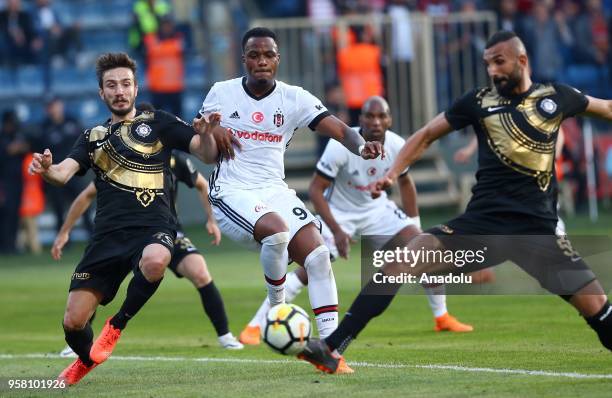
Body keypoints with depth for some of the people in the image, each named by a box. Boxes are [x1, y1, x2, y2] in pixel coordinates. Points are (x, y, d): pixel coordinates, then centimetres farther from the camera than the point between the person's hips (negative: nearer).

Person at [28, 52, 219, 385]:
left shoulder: (158, 124, 12)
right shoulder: (93, 137, 19)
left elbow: (206, 154, 4)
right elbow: (64, 173, 3)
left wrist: (205, 135, -19)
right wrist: (46, 169, -21)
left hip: (154, 227, -3)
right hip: (108, 234, 3)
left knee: (154, 261, -40)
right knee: (73, 321, -4)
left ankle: (118, 324, -12)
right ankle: (86, 361, 32)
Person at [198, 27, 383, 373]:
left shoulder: (294, 98, 2)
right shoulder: (222, 93, 2)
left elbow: (337, 128, -11)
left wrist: (361, 146, -32)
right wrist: (210, 131, -11)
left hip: (275, 190, 3)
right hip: (233, 192, -3)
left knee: (318, 255, -15)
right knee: (276, 230, -33)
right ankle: (277, 308, -8)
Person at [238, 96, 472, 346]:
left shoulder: (397, 146, -14)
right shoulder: (341, 145, -28)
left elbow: (405, 183, 7)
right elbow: (316, 190, -23)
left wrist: (415, 227, 7)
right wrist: (337, 231, -31)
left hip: (376, 208, 4)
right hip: (339, 213, -4)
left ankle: (442, 318, 6)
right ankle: (255, 327, -14)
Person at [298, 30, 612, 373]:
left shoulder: (556, 97, 5)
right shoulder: (480, 100, 5)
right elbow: (428, 135, 14)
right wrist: (393, 173, 2)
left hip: (539, 229, 0)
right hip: (483, 222, 0)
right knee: (401, 261, -17)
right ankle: (330, 349, -18)